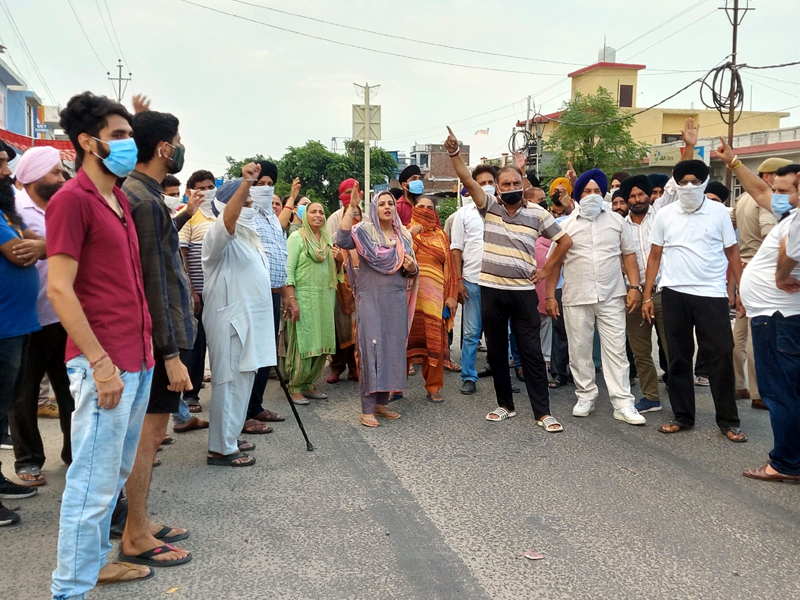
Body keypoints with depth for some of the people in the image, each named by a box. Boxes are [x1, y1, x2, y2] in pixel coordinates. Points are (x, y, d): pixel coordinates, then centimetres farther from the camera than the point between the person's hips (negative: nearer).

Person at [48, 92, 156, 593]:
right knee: (94, 483, -1)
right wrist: (100, 361, -18)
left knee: (116, 475, 18)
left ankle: (96, 563, 32)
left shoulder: (121, 199, 15)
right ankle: (71, 588, 12)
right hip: (105, 364, -9)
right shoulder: (72, 199, -11)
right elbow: (59, 290, -16)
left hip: (138, 361, 9)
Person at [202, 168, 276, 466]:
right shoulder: (220, 234, -12)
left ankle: (230, 437, 27)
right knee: (230, 381, -5)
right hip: (230, 320, -10)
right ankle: (221, 448, 2)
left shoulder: (247, 235, 17)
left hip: (250, 319, 10)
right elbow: (228, 218, -36)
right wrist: (246, 182, -44)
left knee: (243, 379, 16)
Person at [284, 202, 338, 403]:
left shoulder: (327, 239, 14)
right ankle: (294, 387, 4)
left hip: (325, 297, 6)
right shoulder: (297, 237, -4)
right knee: (302, 342, -5)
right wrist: (292, 300, -18)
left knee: (321, 343, 7)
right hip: (304, 296, -6)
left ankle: (309, 384, 18)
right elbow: (289, 269, -10)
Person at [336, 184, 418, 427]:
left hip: (396, 302, 5)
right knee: (371, 349, -6)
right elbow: (342, 241, -22)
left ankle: (382, 402, 20)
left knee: (392, 348, 8)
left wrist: (412, 268, -6)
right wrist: (351, 207, -24)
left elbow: (410, 272, 18)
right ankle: (367, 409, -1)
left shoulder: (403, 236, 13)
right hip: (371, 300, -5)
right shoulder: (364, 231, -2)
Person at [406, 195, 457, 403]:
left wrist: (452, 295, 2)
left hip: (434, 293, 1)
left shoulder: (440, 235, 15)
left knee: (435, 340, -2)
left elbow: (448, 266, 10)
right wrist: (409, 234, -15)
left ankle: (433, 388, 8)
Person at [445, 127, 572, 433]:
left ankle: (543, 412, 6)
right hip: (491, 290, 1)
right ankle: (505, 404, 23)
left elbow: (565, 240, 9)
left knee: (531, 351, 1)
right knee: (496, 350, 10)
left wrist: (546, 269, 5)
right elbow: (468, 180, -12)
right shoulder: (488, 207, 2)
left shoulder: (537, 213, 1)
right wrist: (454, 153, -26)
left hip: (523, 291, -1)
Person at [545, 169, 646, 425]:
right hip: (576, 299, 0)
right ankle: (586, 397, 21)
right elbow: (554, 261, 5)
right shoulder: (566, 225, 4)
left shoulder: (616, 220, 7)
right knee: (579, 351, 7)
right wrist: (550, 295, 0)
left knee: (616, 351, 0)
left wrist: (634, 286, 0)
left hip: (612, 297, 0)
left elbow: (628, 254, 10)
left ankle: (623, 404, 3)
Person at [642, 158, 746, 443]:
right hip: (674, 294, 2)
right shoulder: (665, 214, 4)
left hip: (712, 294, -1)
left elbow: (732, 253, 5)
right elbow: (655, 256, 7)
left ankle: (728, 421, 11)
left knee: (721, 356, 0)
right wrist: (647, 296, 4)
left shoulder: (719, 212, 0)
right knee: (679, 357, 8)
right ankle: (683, 416, 19)